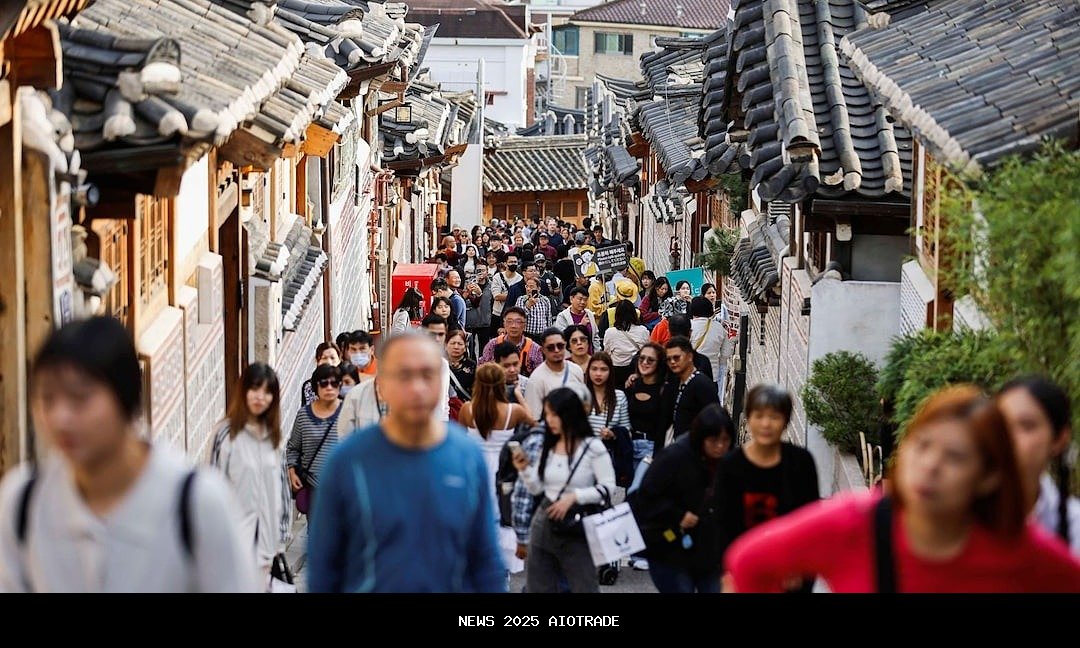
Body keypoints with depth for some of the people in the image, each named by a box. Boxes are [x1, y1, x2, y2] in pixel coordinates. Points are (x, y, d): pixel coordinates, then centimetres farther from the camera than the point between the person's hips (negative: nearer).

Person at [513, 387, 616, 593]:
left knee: (584, 588, 0)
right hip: (543, 525, 6)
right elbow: (537, 489, 9)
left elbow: (607, 487, -12)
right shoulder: (546, 446, 5)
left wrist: (574, 496, -20)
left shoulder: (592, 448, -10)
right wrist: (524, 469, -8)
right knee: (537, 588, 11)